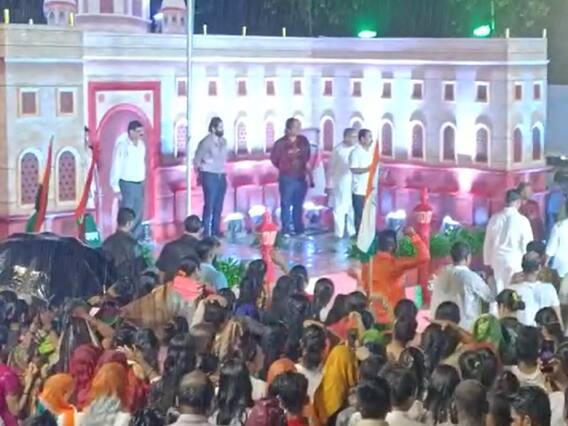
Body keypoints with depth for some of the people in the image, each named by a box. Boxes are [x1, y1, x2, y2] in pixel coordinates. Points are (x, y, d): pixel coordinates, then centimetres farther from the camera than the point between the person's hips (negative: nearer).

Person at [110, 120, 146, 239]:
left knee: (139, 215, 10)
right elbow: (116, 167, -12)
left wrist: (143, 181, 11)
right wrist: (116, 188, -14)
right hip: (127, 184, -6)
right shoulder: (122, 145, -13)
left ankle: (138, 240, 17)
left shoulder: (141, 144, 7)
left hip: (139, 184, 7)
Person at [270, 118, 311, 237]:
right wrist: (285, 169, 9)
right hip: (286, 179, -4)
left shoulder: (304, 141, 1)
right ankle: (285, 231, 8)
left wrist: (305, 168, 8)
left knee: (298, 206, 12)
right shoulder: (280, 143, -11)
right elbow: (274, 159, 1)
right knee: (286, 205, 2)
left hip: (301, 178, 4)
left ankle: (299, 231, 20)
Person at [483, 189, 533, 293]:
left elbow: (488, 242, 7)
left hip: (498, 260, 4)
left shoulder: (495, 218, -1)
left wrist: (488, 261, 18)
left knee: (499, 292, 12)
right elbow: (527, 244, -7)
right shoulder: (522, 220, -12)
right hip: (516, 261, -4)